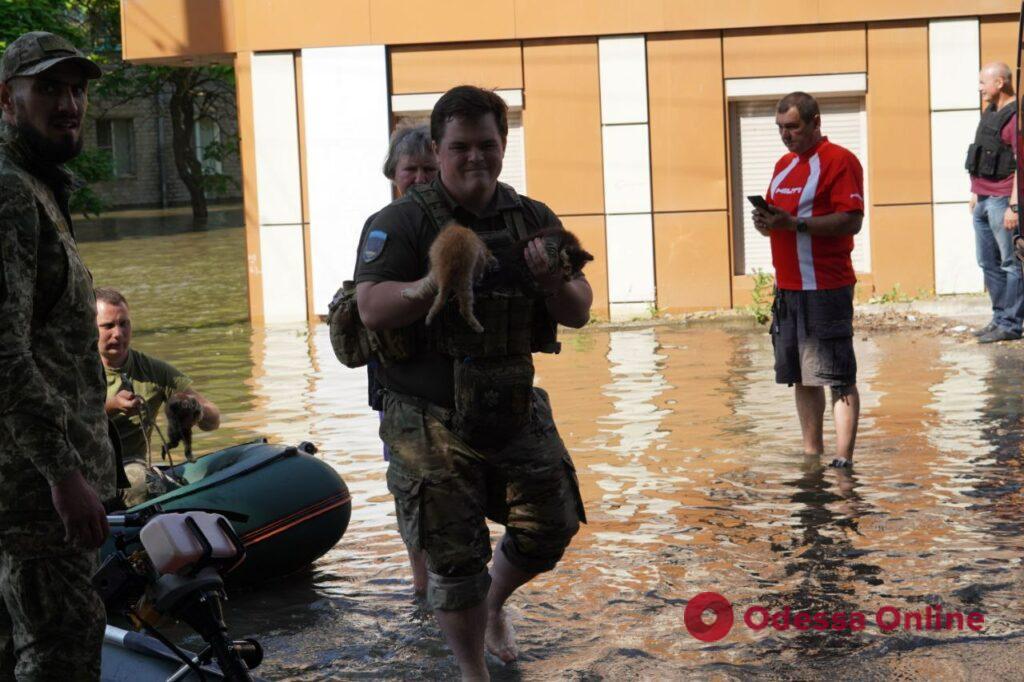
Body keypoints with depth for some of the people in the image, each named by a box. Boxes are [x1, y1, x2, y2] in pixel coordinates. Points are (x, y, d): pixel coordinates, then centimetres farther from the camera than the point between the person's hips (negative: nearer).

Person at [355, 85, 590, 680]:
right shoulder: (403, 222, -7)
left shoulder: (534, 220, 7)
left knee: (551, 526, 9)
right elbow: (372, 308, -19)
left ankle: (494, 603, 40)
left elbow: (578, 314, 3)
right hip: (430, 418, -4)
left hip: (516, 407, 5)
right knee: (455, 553, 1)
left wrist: (555, 282, -18)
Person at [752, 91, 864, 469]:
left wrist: (793, 223, -23)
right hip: (787, 288, 9)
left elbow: (851, 220, -18)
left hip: (825, 288, -8)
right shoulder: (784, 164, 18)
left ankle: (843, 460, -5)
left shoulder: (839, 161, -8)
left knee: (838, 377, -6)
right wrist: (766, 221, 1)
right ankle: (812, 457, 22)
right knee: (802, 377, 13)